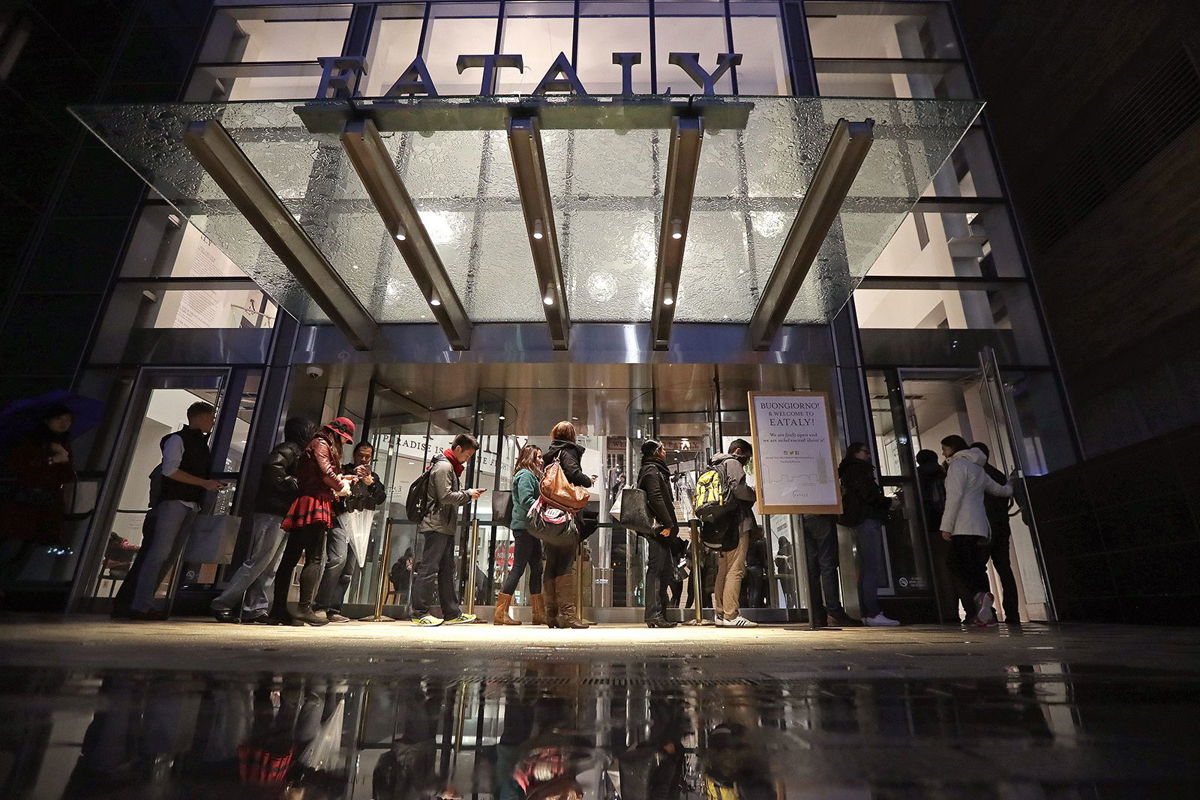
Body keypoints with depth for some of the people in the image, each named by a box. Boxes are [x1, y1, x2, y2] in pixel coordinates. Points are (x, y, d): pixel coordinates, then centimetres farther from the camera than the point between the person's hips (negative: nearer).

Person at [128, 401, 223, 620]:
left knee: (172, 556, 8)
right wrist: (204, 483, -15)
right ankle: (141, 606, -6)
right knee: (160, 553, -10)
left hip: (191, 505, 8)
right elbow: (170, 470, -14)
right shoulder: (178, 439, -3)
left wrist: (213, 482, 7)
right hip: (173, 502, -8)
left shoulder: (202, 443, 20)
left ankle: (144, 601, 15)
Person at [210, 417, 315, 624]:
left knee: (270, 567, 8)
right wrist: (293, 484, -18)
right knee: (256, 563, -7)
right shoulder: (288, 449, -7)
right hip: (272, 514, -10)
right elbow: (273, 467, -26)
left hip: (282, 517, 10)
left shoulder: (296, 452, 23)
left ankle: (256, 609, 11)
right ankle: (221, 605, 0)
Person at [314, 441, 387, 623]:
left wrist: (371, 483, -5)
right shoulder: (344, 470, 10)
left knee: (348, 569, 3)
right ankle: (320, 605, -14)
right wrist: (352, 477, -12)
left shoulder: (373, 477, 22)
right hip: (341, 520, -5)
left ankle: (334, 609, 8)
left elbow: (381, 499, 10)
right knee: (338, 558, -22)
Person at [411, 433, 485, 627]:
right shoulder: (443, 466, -11)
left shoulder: (451, 467, 20)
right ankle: (420, 613, 1)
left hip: (446, 527, 11)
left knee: (447, 569, 11)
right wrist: (468, 494, -9)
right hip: (436, 525, -11)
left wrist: (470, 494, 6)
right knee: (429, 568, -6)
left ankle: (452, 613, 16)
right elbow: (445, 496, -20)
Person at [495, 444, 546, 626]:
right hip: (524, 527, -10)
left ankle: (539, 613, 14)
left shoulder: (532, 475, 20)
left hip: (530, 528, 10)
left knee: (536, 568, 9)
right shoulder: (525, 474, -9)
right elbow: (526, 500, -19)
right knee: (518, 568, -7)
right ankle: (501, 613, -1)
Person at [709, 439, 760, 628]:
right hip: (737, 522, -9)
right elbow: (738, 488, -18)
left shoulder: (716, 466, 25)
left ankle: (720, 613, 13)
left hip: (722, 525, 10)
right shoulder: (733, 463, -2)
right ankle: (730, 615, -12)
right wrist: (755, 493, -1)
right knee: (736, 569, -10)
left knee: (723, 569, 11)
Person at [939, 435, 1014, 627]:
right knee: (977, 568, 6)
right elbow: (998, 489, 37)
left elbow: (954, 496, -12)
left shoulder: (958, 464, -2)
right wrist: (1010, 489, 62)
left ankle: (979, 596, -34)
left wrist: (946, 526, -14)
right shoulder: (977, 468, 24)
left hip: (963, 527, -9)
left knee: (958, 565, -13)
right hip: (981, 527, 9)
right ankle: (986, 614, 1)